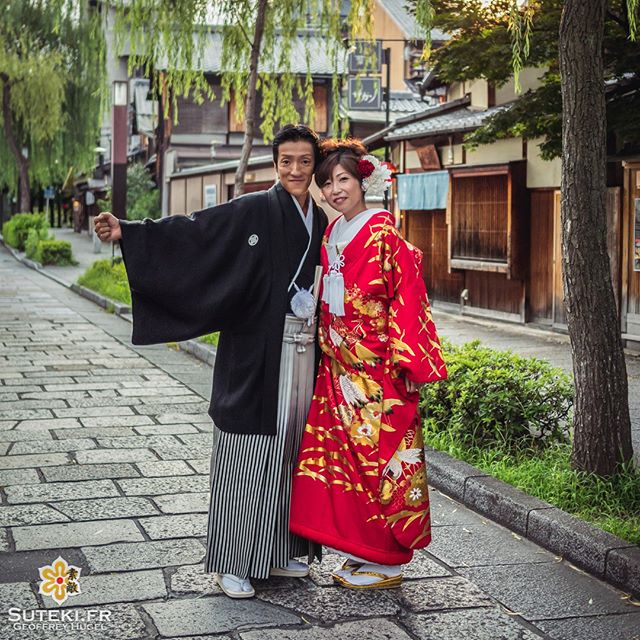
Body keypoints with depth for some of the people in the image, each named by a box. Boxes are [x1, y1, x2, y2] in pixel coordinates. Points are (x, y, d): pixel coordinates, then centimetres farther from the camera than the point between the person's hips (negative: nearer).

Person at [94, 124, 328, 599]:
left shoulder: (320, 222, 12)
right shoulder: (253, 210, -5)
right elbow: (190, 231, -14)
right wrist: (128, 232, -25)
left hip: (302, 349, 5)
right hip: (255, 350, -5)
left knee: (289, 447, 11)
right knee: (248, 452, -1)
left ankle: (280, 550, 24)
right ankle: (232, 561, 9)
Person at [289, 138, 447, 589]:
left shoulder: (383, 233, -11)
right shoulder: (333, 234, 12)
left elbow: (406, 298, -15)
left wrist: (406, 361, -18)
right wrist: (327, 348, 17)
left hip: (376, 366, -8)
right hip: (340, 365, 8)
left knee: (378, 454, -2)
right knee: (341, 452, 9)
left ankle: (386, 561, 9)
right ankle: (360, 551, 21)